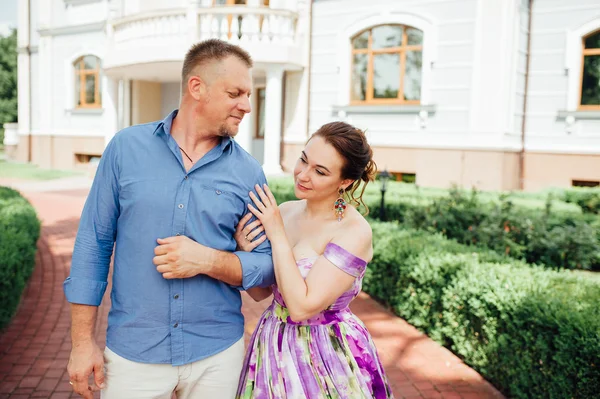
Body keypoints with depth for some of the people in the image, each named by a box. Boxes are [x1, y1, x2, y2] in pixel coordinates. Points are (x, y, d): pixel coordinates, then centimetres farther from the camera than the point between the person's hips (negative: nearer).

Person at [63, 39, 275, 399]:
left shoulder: (248, 172, -4)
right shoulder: (127, 147, -4)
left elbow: (268, 265, -1)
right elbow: (93, 243, -1)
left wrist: (207, 260, -18)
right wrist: (83, 341, -1)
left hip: (217, 354, 1)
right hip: (132, 352, 0)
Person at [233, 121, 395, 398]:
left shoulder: (354, 232, -21)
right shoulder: (284, 211, -4)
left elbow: (302, 307, -26)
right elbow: (260, 293, 3)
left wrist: (277, 236, -22)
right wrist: (245, 252, -16)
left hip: (326, 356, -5)